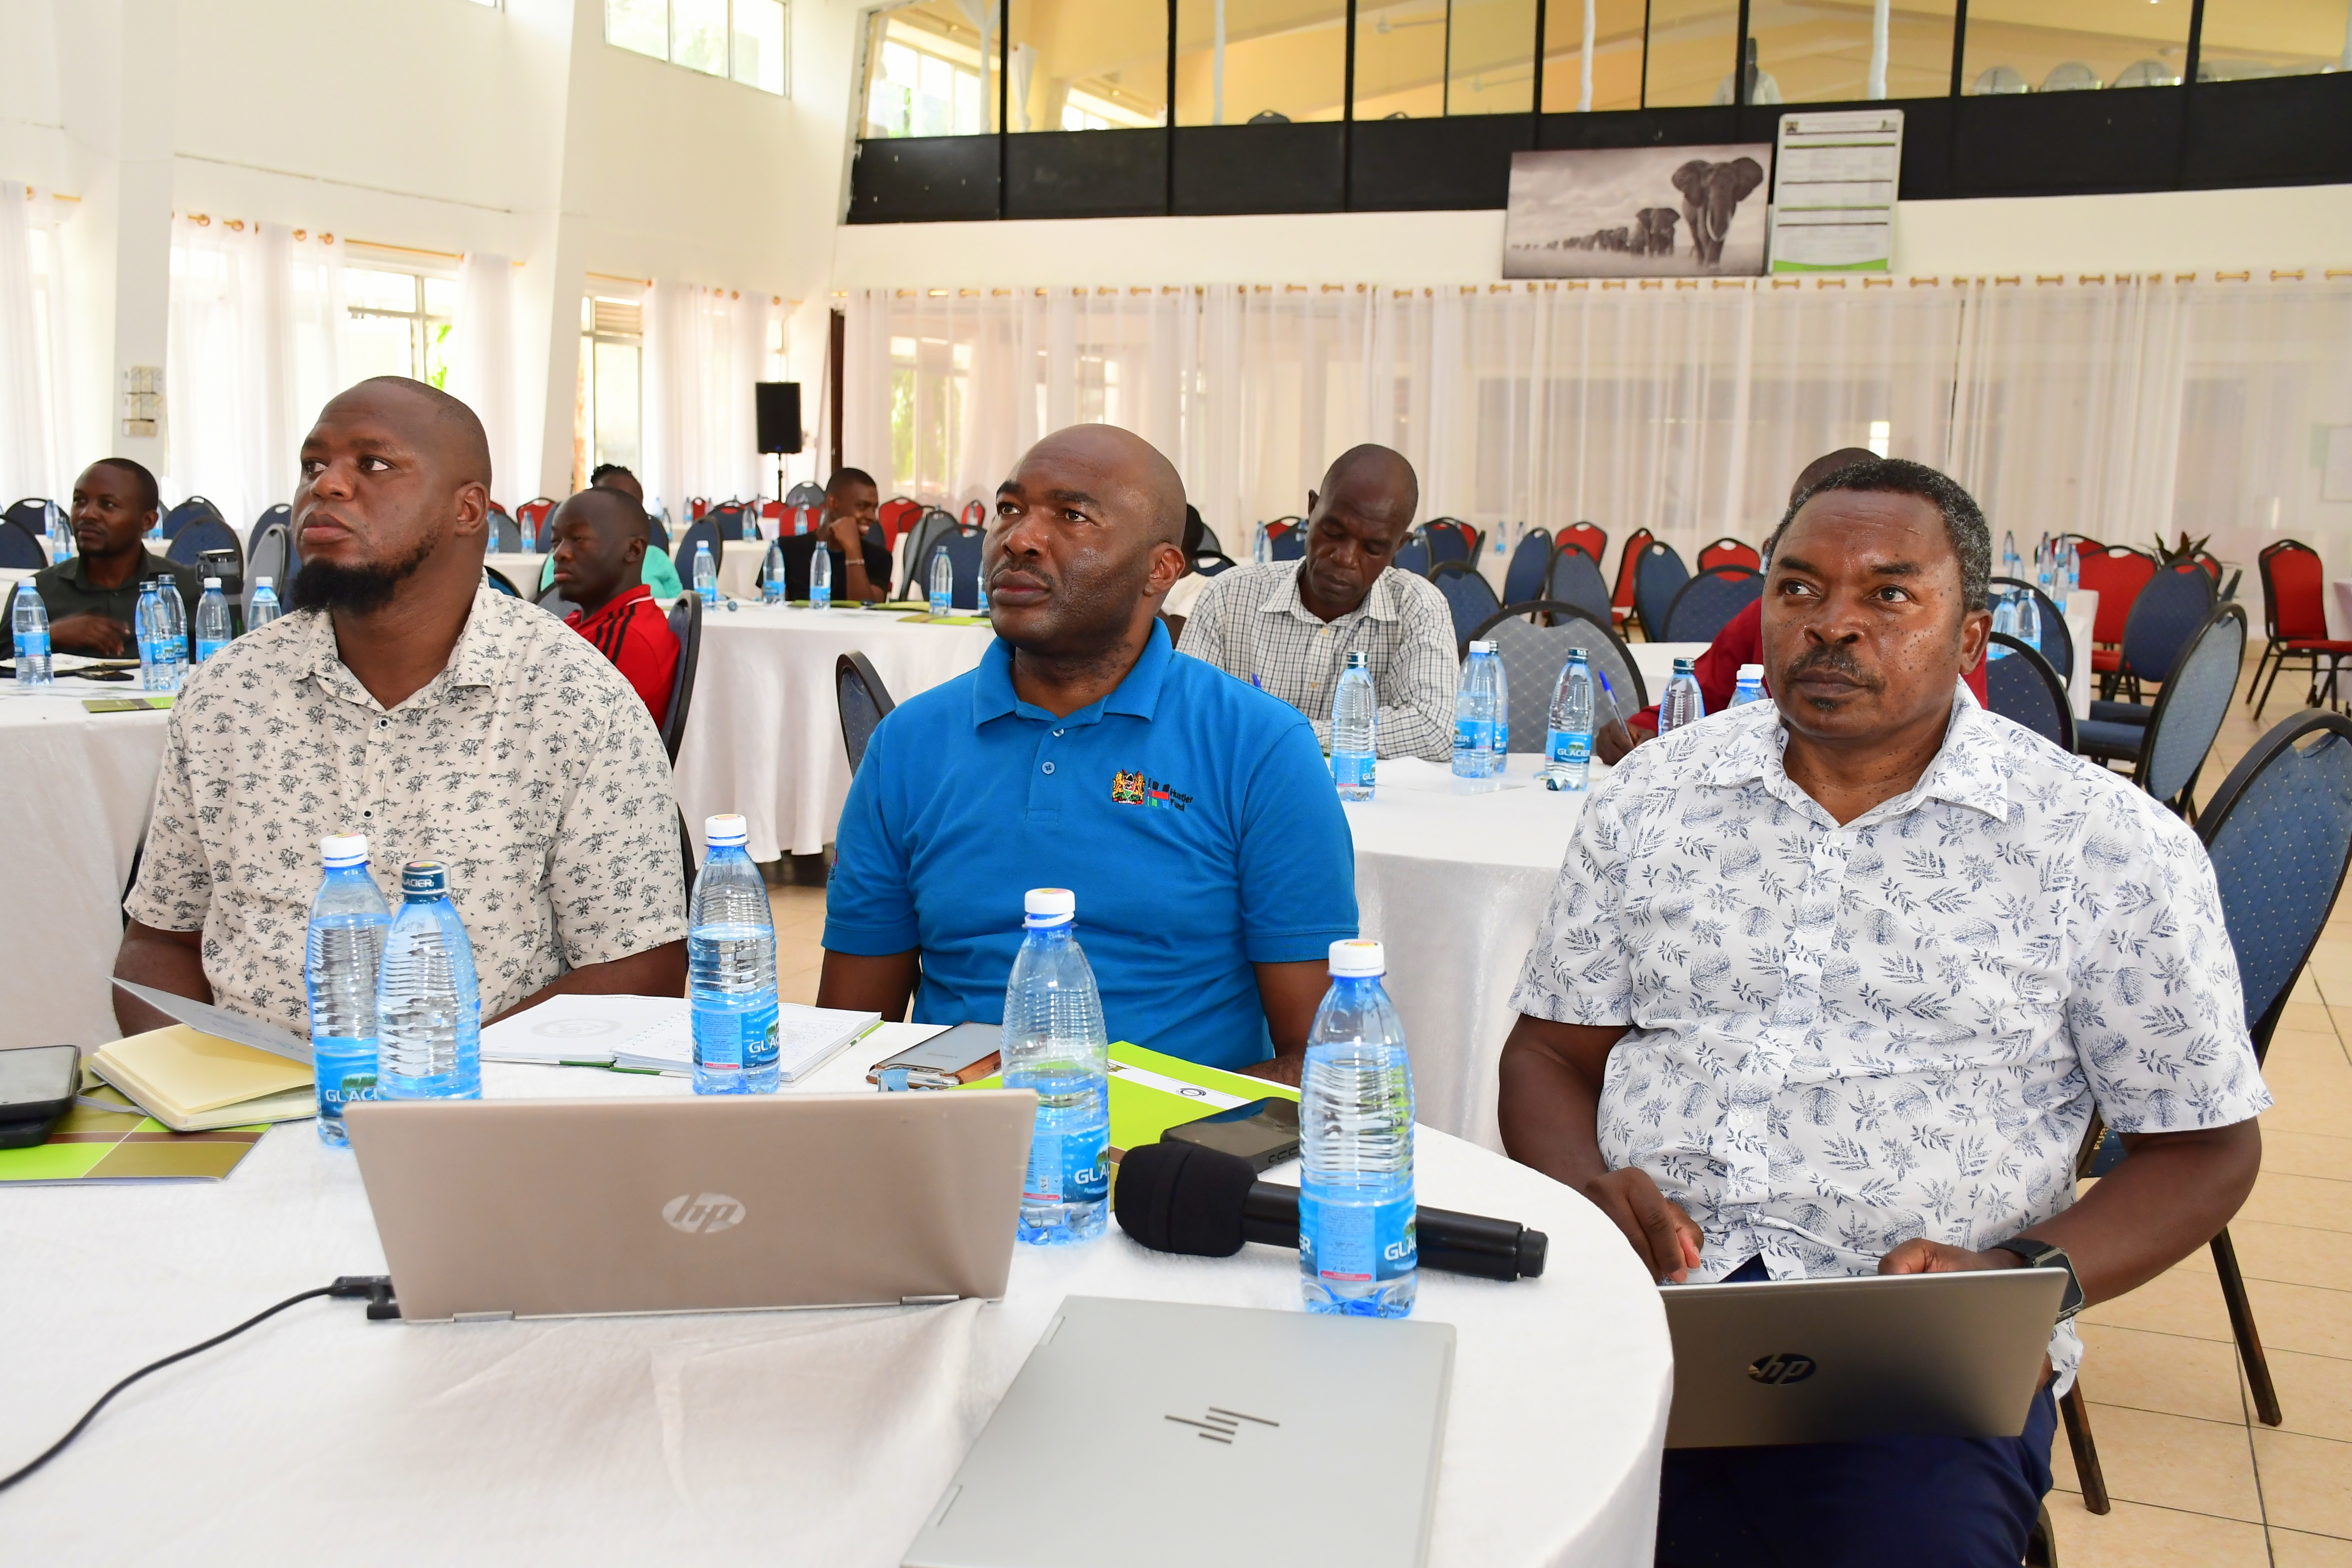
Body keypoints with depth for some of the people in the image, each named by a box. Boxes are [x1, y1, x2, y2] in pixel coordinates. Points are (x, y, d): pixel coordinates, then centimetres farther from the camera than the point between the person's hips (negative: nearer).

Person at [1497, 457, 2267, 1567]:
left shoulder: (2114, 848, 2)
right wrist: (1589, 1194, -9)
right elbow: (1550, 1051, 13)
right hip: (1638, 1295, 2)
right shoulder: (1650, 797, 10)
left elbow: (2204, 1144, 7)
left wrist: (2024, 1277, -11)